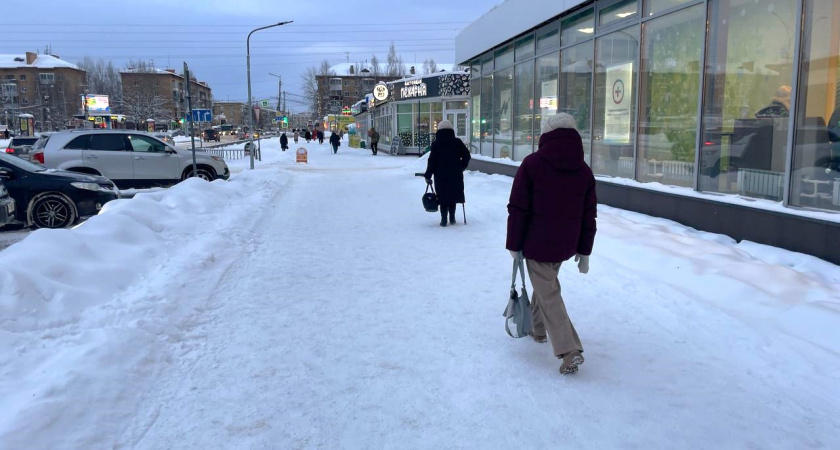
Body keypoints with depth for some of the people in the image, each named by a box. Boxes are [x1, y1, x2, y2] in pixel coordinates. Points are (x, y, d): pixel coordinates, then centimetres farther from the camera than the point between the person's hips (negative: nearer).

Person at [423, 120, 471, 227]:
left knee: (443, 197, 5)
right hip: (456, 175, 2)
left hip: (441, 176, -2)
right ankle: (452, 218, 16)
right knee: (453, 195, 14)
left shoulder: (436, 144, -5)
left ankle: (444, 220, 1)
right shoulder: (457, 142, 0)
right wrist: (461, 167, 14)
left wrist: (428, 175, 0)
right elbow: (467, 156, 1)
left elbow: (432, 161, -6)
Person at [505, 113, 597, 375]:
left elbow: (518, 209, -13)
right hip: (565, 245, 6)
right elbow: (588, 216, 6)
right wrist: (584, 251, 13)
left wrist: (514, 244, -5)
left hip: (537, 243, -5)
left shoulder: (532, 164, -12)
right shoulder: (584, 171, 3)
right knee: (546, 283, 26)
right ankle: (537, 328, 42)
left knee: (548, 294, 0)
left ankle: (570, 351, -9)